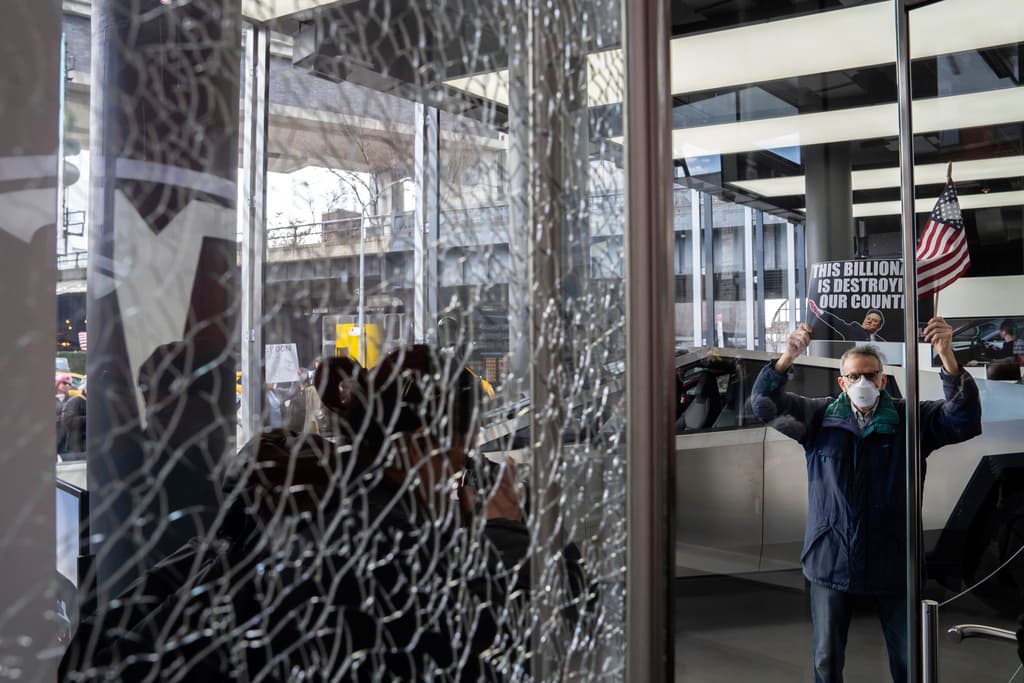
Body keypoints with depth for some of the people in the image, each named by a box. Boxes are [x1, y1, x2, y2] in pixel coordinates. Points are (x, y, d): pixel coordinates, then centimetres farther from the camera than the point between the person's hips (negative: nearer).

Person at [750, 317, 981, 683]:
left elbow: (963, 419, -14)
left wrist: (947, 356, -29)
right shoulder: (819, 417, -1)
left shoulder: (911, 419, -2)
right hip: (831, 559, 0)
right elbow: (765, 404, -8)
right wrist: (788, 357, -27)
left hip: (893, 561, 0)